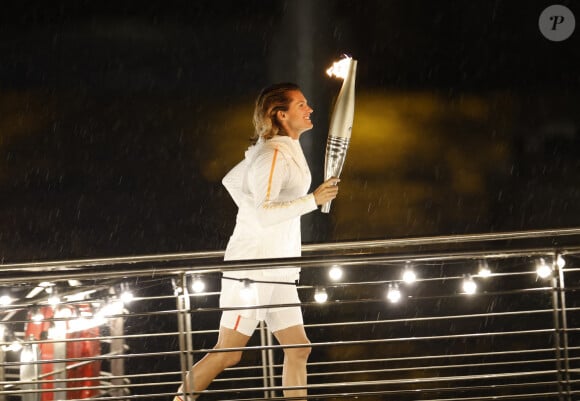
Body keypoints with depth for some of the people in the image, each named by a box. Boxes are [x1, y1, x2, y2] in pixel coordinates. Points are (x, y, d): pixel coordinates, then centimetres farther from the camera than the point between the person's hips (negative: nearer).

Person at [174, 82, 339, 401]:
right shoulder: (273, 156, -17)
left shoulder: (284, 150, 14)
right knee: (227, 353, -7)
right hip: (254, 266, -10)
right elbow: (265, 214, -27)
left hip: (278, 272, 10)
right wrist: (313, 200, -24)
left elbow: (231, 180, 26)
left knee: (298, 349, 5)